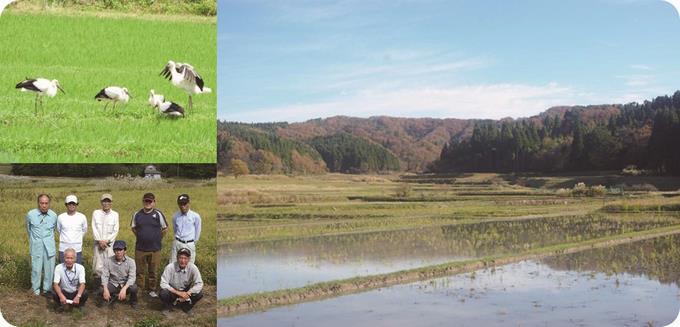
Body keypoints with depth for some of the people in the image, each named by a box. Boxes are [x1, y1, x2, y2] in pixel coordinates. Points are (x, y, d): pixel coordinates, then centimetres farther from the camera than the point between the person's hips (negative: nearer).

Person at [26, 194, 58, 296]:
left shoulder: (54, 216, -3)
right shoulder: (30, 214, -7)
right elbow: (28, 228, 13)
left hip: (49, 246, 1)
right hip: (36, 246, -1)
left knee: (49, 268, 5)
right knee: (36, 268, 1)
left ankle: (47, 288, 19)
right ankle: (35, 290, 14)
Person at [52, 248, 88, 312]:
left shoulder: (80, 268, -16)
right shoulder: (59, 268, -16)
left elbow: (82, 284, -24)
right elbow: (55, 284, -23)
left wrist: (78, 296, -43)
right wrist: (61, 296, -43)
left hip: (76, 293, 0)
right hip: (63, 292, 0)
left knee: (85, 294, -32)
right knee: (54, 293, -32)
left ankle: (80, 305, 3)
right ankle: (60, 305, 2)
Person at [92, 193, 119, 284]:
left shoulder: (115, 214, 5)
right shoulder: (96, 213, 6)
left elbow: (115, 231, 1)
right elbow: (94, 228, 1)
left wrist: (106, 241, -8)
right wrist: (100, 241, -9)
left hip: (110, 244, 0)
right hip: (98, 244, 0)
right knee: (97, 267, -2)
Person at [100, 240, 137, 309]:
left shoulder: (130, 261, -15)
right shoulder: (108, 261, -11)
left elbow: (132, 277, -23)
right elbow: (104, 276, -15)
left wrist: (124, 289, -41)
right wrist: (105, 289, -33)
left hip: (125, 285, -1)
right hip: (113, 284, 1)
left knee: (134, 288, -33)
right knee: (102, 290, -29)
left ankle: (133, 302, 4)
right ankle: (112, 297, 9)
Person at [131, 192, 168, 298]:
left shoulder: (158, 214, -5)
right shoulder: (137, 214, 2)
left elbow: (165, 229, 5)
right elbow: (133, 228, 17)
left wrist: (157, 238, 8)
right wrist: (141, 237, 13)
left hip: (155, 249, -2)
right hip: (140, 248, 2)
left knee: (153, 271, 6)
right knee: (140, 271, 8)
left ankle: (152, 290, 18)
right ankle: (139, 289, 18)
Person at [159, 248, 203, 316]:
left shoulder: (193, 268, -20)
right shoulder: (170, 267, -24)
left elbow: (199, 284, -18)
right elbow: (163, 284, -25)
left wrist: (187, 293, -32)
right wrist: (178, 293, -34)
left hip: (186, 291, 2)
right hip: (173, 291, -2)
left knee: (199, 293, -25)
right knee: (163, 294, -33)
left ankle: (186, 307, 6)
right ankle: (168, 307, 3)